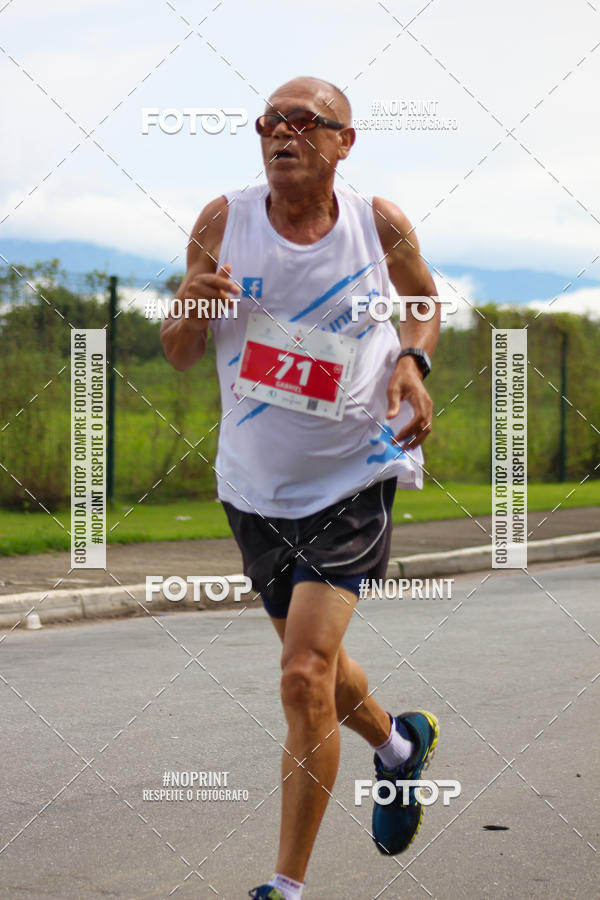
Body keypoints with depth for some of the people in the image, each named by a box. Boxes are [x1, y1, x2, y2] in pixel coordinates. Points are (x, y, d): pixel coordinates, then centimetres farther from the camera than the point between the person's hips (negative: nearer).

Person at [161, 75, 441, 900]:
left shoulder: (382, 225, -9)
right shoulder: (223, 223, -8)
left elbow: (424, 303, 12)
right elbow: (178, 356, -1)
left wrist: (413, 362, -9)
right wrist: (191, 309, -24)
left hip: (353, 480, -3)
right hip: (254, 484, 4)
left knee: (305, 676, -15)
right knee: (314, 662, 20)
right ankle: (399, 746, 53)